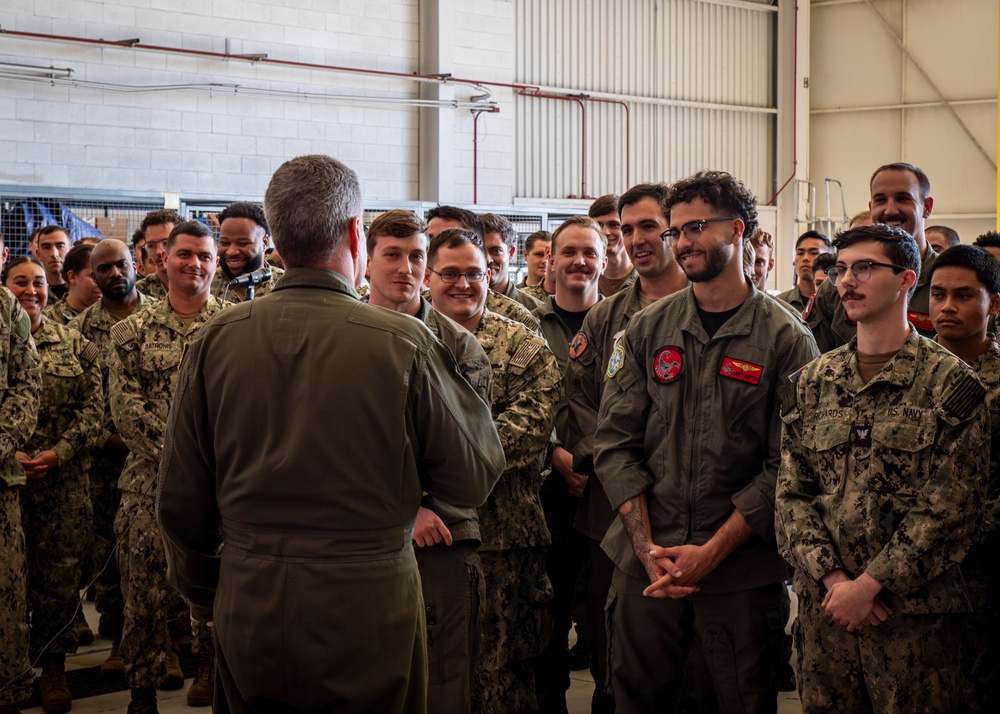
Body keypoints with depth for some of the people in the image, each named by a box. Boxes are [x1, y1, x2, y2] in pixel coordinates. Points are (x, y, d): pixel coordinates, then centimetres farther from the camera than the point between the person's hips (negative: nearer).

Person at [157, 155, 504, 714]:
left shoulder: (218, 340, -4)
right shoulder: (403, 343, -14)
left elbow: (181, 500, 2)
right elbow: (474, 480, -6)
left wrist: (205, 597, 18)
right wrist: (448, 371, 5)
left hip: (248, 610, 3)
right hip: (366, 608, -3)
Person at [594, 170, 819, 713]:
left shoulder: (786, 339, -3)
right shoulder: (646, 330, 7)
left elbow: (786, 466, -7)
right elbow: (615, 443, 4)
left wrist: (711, 551, -12)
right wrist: (648, 547, -7)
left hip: (743, 573, -2)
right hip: (646, 570, 3)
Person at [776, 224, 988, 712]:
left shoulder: (950, 383, -4)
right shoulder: (811, 383, 9)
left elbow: (948, 509, -10)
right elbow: (790, 494, 4)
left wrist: (870, 584, -14)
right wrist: (832, 579, -9)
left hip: (915, 615, -3)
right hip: (822, 606, 4)